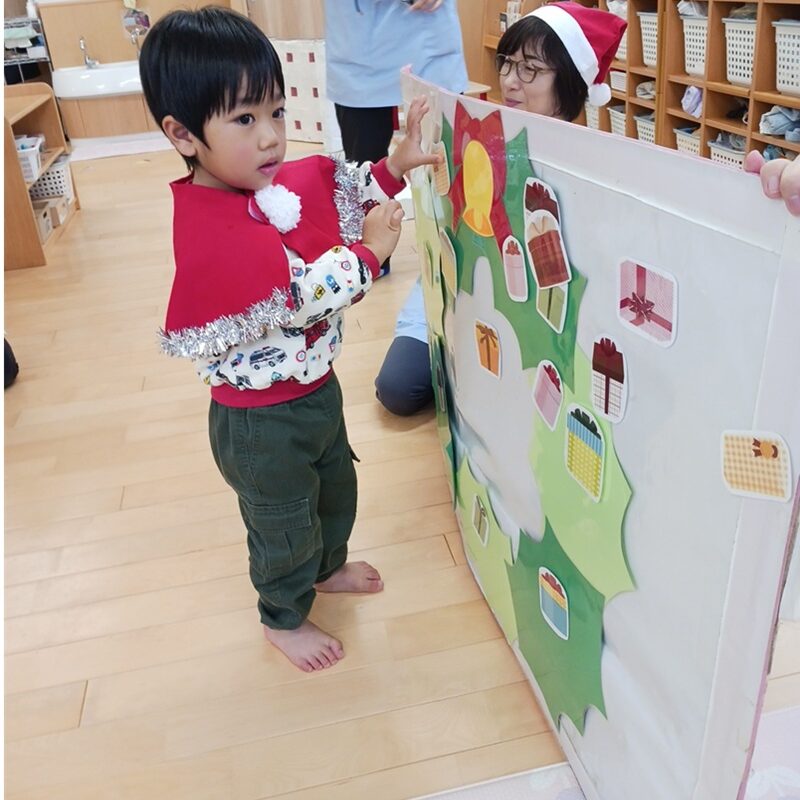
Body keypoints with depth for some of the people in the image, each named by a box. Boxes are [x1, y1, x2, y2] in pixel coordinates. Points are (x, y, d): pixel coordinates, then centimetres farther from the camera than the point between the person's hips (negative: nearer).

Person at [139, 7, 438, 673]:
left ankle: (329, 567, 59)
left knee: (336, 487, 30)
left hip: (314, 388, 9)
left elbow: (339, 192, 11)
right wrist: (369, 252, -24)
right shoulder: (214, 232, -32)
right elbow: (304, 296, -34)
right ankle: (285, 618, 43)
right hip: (262, 421, -8)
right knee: (284, 524, 15)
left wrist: (396, 166, -2)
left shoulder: (276, 182, -5)